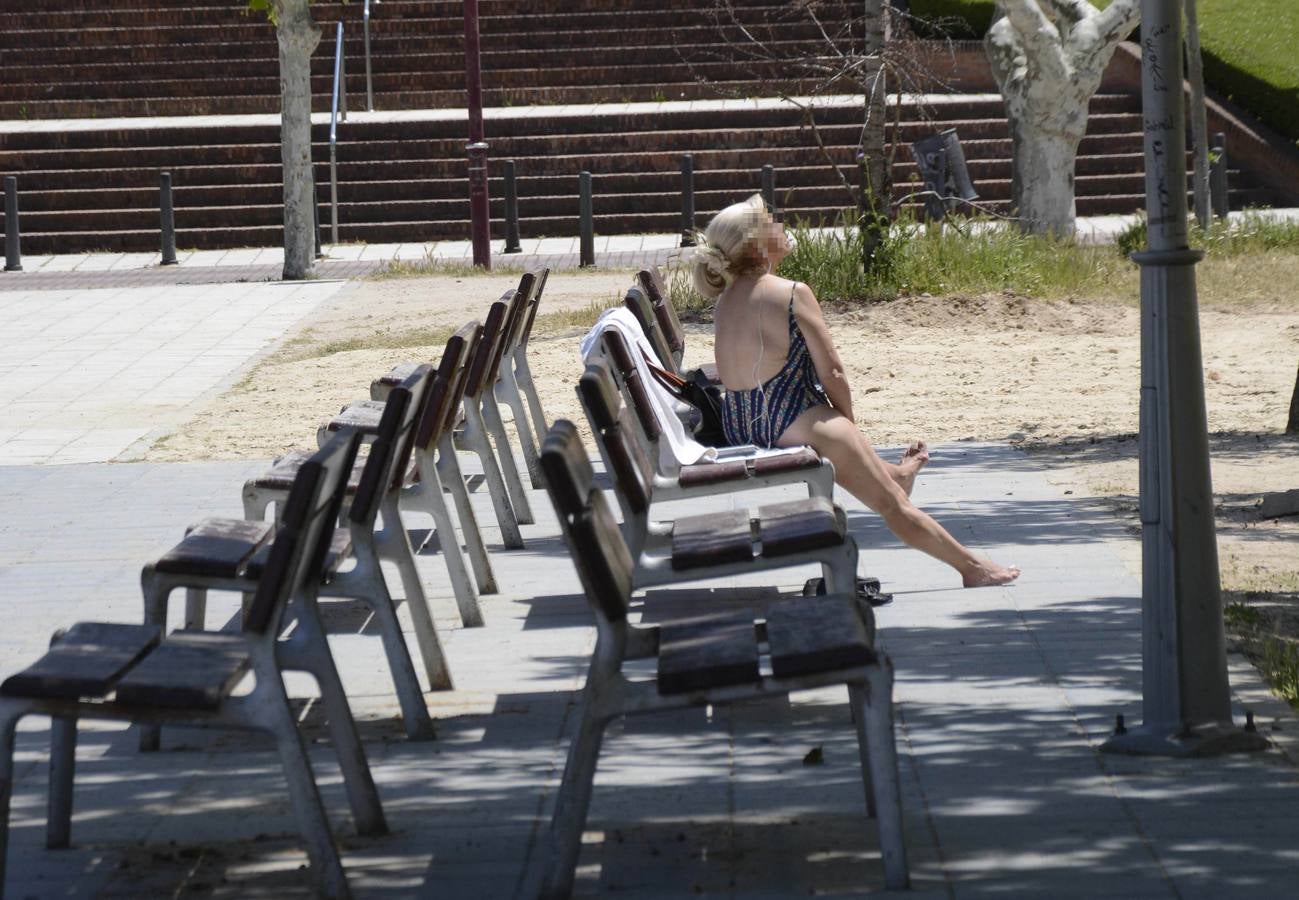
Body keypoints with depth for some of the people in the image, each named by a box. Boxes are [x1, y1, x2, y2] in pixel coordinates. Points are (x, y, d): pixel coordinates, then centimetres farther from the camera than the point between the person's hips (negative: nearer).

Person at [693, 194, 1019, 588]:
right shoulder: (791, 293, -16)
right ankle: (972, 566, 17)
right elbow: (832, 374, -12)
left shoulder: (725, 300, 7)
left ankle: (893, 473, 61)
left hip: (738, 428, 8)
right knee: (892, 504, 6)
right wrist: (849, 425, 7)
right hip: (796, 423, -8)